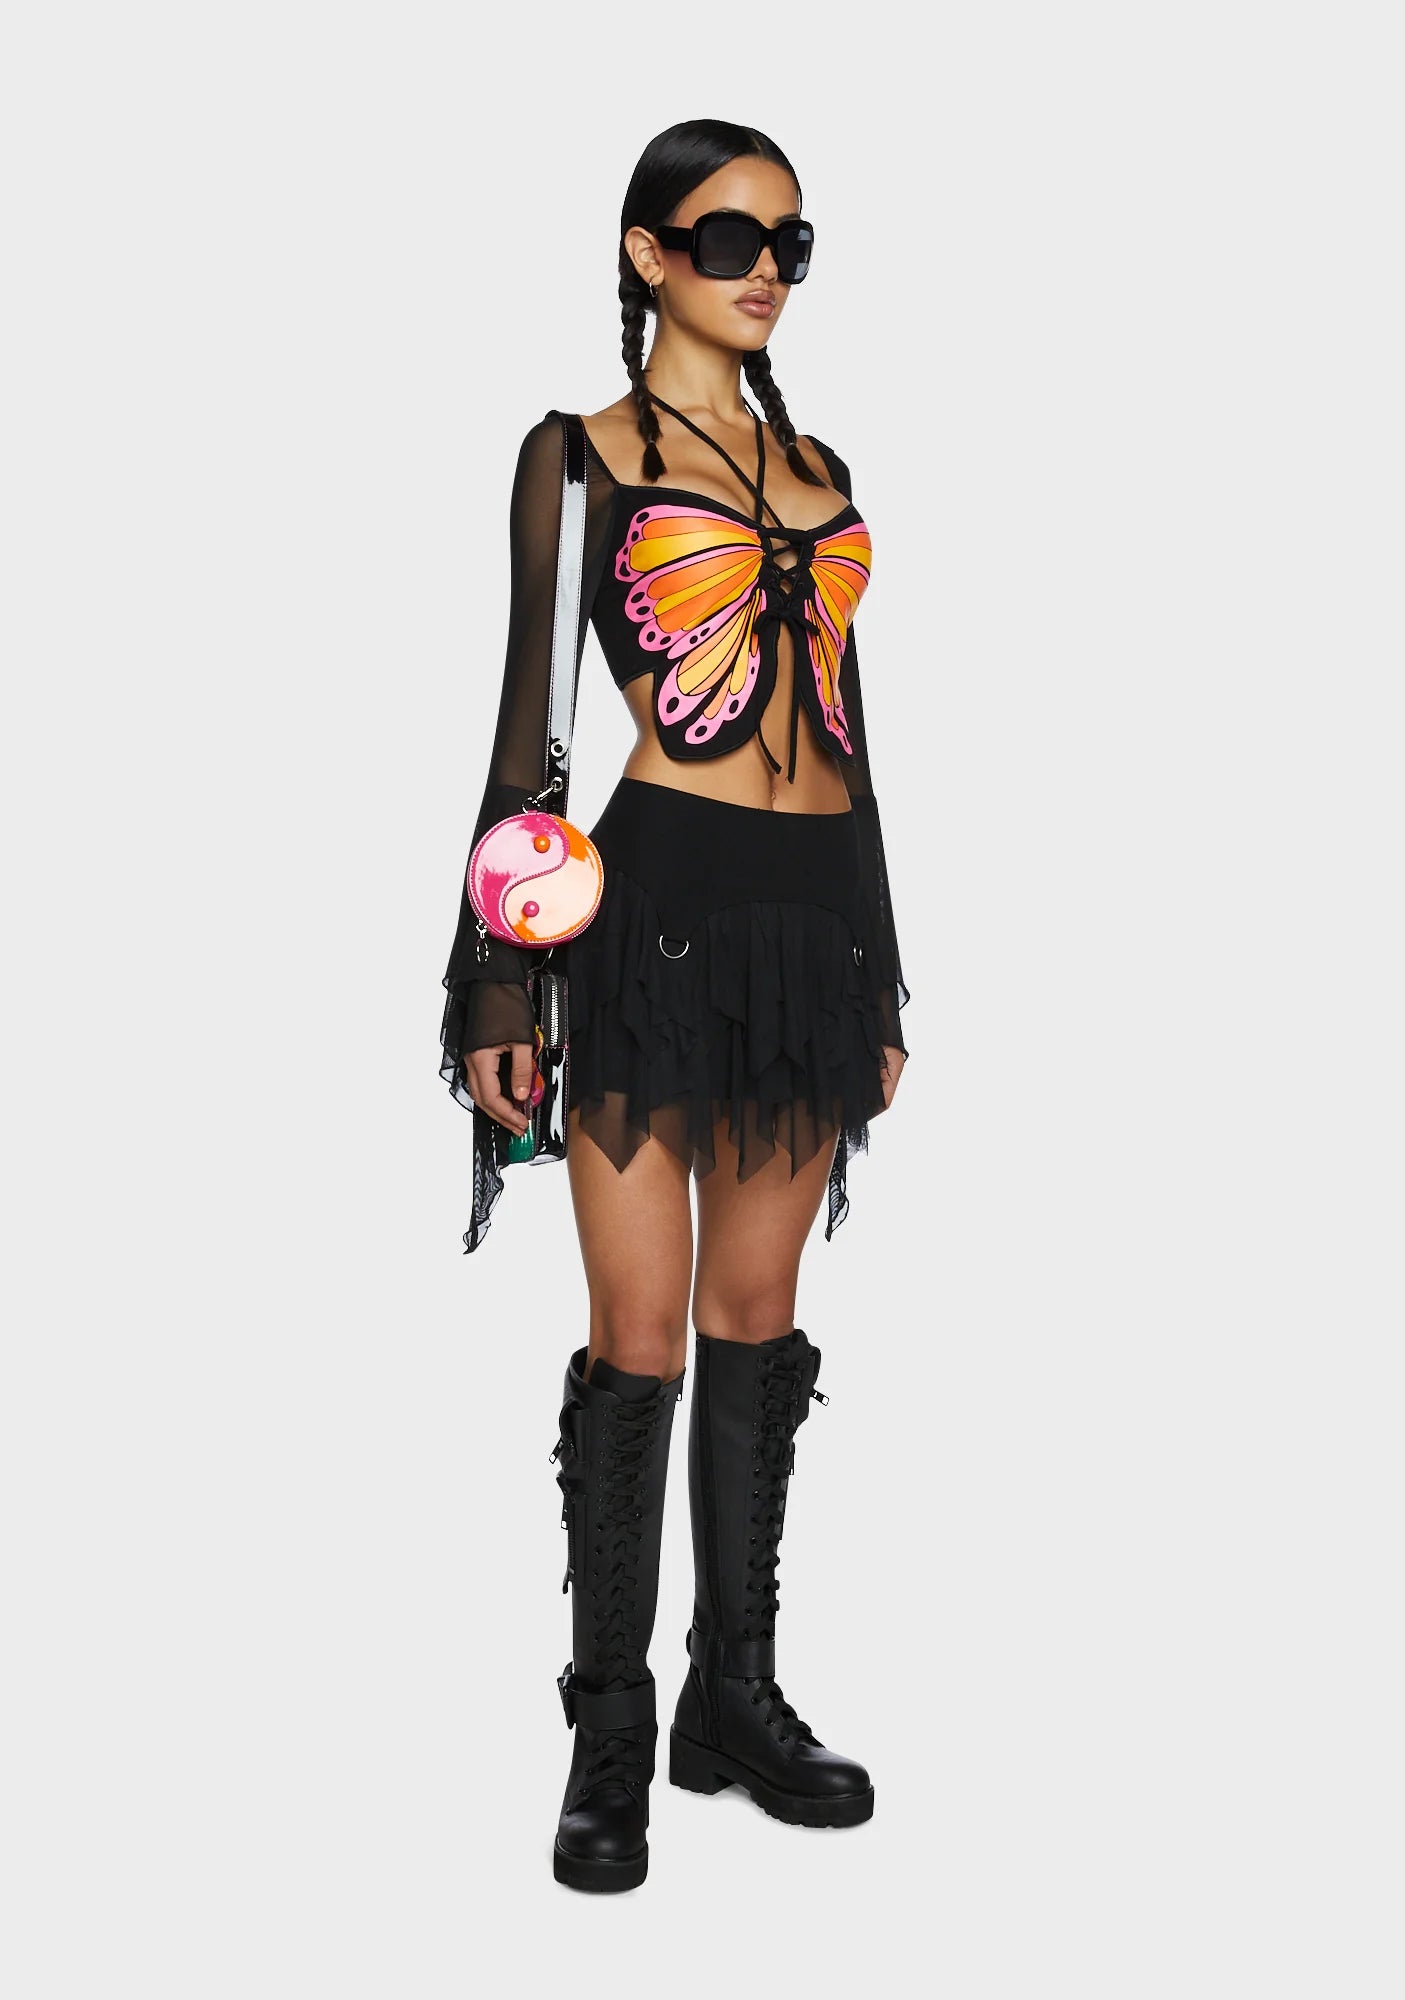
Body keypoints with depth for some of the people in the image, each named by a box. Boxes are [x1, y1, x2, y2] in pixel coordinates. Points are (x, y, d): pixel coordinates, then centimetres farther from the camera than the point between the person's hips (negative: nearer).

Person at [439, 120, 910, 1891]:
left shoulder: (818, 466, 18)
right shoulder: (581, 454, 4)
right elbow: (527, 725, 0)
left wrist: (883, 979, 16)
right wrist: (500, 982, -7)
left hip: (818, 912, 5)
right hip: (661, 902, -5)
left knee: (757, 1317, 10)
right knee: (644, 1331, -2)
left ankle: (737, 1694, 23)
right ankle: (611, 1731, 12)